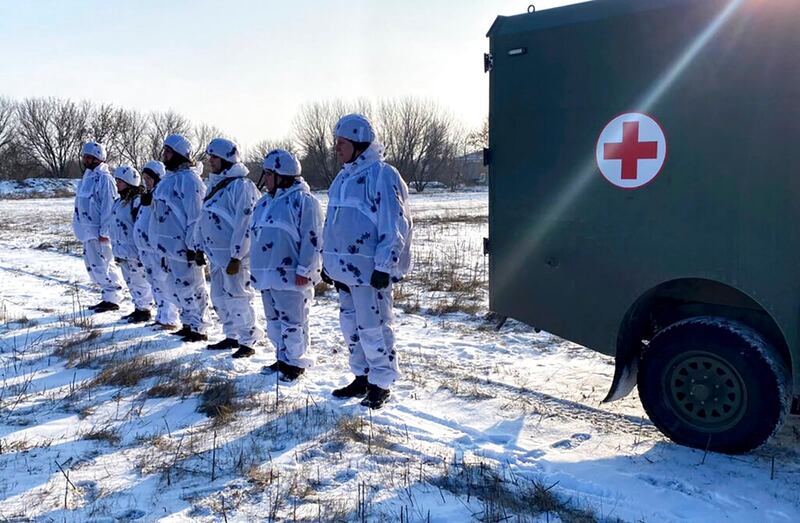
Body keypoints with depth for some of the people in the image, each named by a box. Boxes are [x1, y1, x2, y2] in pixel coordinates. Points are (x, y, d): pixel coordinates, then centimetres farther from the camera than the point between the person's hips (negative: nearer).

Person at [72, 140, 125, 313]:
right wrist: (81, 227, 20)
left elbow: (109, 207, -18)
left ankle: (112, 299, 5)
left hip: (98, 232, -10)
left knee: (101, 266, -6)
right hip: (88, 230, 10)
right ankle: (109, 297, 21)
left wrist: (104, 232, -19)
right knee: (92, 266, 13)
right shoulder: (87, 177, 16)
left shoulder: (104, 178, -14)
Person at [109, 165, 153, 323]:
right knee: (130, 281, 17)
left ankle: (144, 310, 13)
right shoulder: (119, 202, 12)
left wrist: (141, 250, -20)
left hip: (134, 251, -10)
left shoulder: (137, 202, -18)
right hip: (123, 251, 10)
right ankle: (138, 308, 29)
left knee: (139, 281, 1)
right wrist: (116, 250, 22)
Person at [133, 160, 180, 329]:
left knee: (164, 284, -4)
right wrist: (140, 250, 22)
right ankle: (161, 316, 24)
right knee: (156, 285, 14)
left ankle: (169, 319, 4)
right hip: (146, 249, 9)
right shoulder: (146, 197, 16)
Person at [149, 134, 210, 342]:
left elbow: (196, 215, -19)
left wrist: (194, 246, -20)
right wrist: (163, 244, 23)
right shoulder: (169, 177, 15)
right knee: (177, 286, 16)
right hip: (170, 245, 10)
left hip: (184, 245, -10)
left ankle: (198, 329, 7)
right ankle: (188, 324, 27)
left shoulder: (188, 178, -15)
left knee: (190, 286, -3)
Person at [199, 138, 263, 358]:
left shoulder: (241, 185, -15)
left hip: (234, 254, -9)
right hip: (216, 253, 9)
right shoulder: (216, 185, 15)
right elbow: (205, 219, 21)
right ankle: (232, 336, 28)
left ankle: (248, 341, 7)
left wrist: (236, 256, -21)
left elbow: (245, 225, -20)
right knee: (219, 297, 15)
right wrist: (201, 246, 18)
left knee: (237, 297, -4)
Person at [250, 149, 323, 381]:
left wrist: (304, 269, -19)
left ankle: (297, 362, 13)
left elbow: (312, 239, -16)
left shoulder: (303, 200, -13)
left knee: (292, 320, -1)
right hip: (267, 273, 9)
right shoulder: (265, 202, 15)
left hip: (290, 275, -9)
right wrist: (258, 269, 20)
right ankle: (283, 358, 30)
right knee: (274, 319, 17)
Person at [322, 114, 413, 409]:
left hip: (369, 269, -9)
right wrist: (329, 261, 19)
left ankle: (381, 383, 14)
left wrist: (384, 266, -19)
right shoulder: (344, 176, 15)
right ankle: (362, 377, 30)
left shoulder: (382, 175, -13)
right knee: (351, 326, 16)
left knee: (373, 327, -1)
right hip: (344, 267, 9)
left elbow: (393, 225, -17)